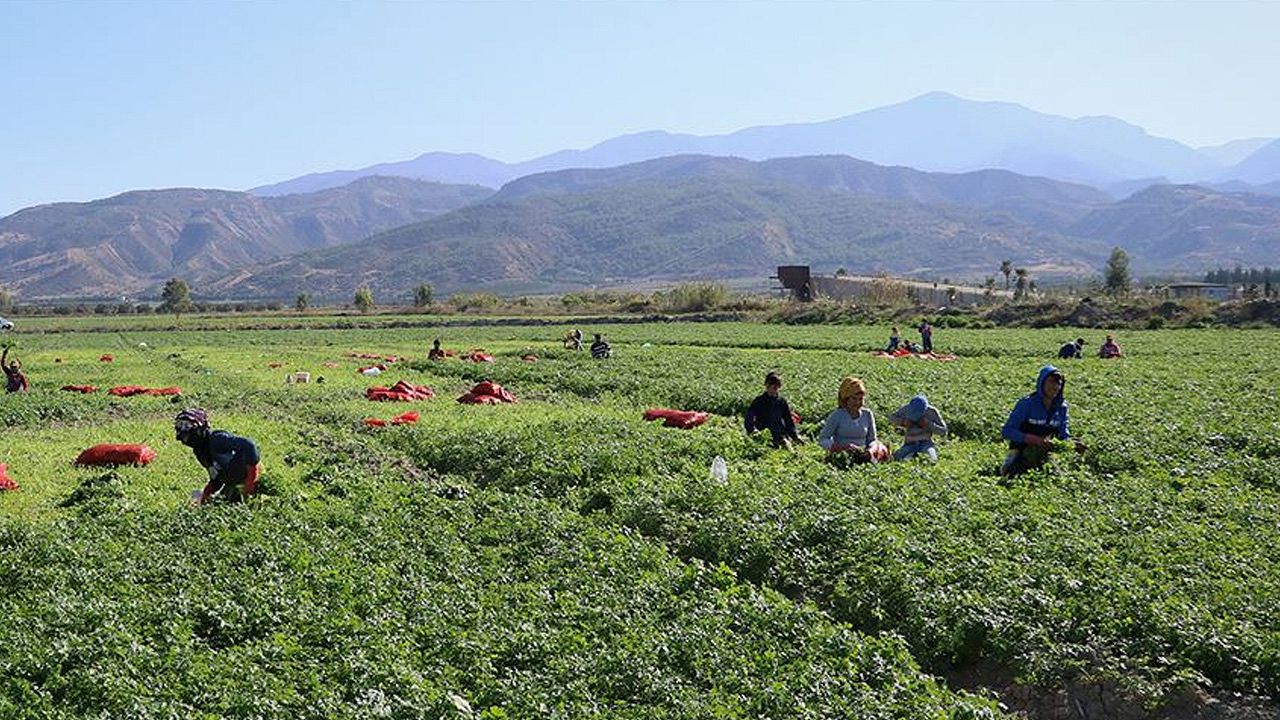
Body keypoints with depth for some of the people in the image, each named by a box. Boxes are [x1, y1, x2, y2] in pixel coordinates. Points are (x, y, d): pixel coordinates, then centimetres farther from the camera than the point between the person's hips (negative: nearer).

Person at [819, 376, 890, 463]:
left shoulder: (867, 414, 9)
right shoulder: (837, 416, -2)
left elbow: (872, 440, 14)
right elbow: (822, 439, -4)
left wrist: (871, 450, -11)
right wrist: (843, 447, -20)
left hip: (862, 455, 4)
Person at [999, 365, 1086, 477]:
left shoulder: (1061, 406, 3)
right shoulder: (1027, 403, -13)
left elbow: (1063, 435, 8)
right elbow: (1006, 432, -18)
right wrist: (1037, 440, -28)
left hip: (1045, 453, 5)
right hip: (1021, 455, -5)